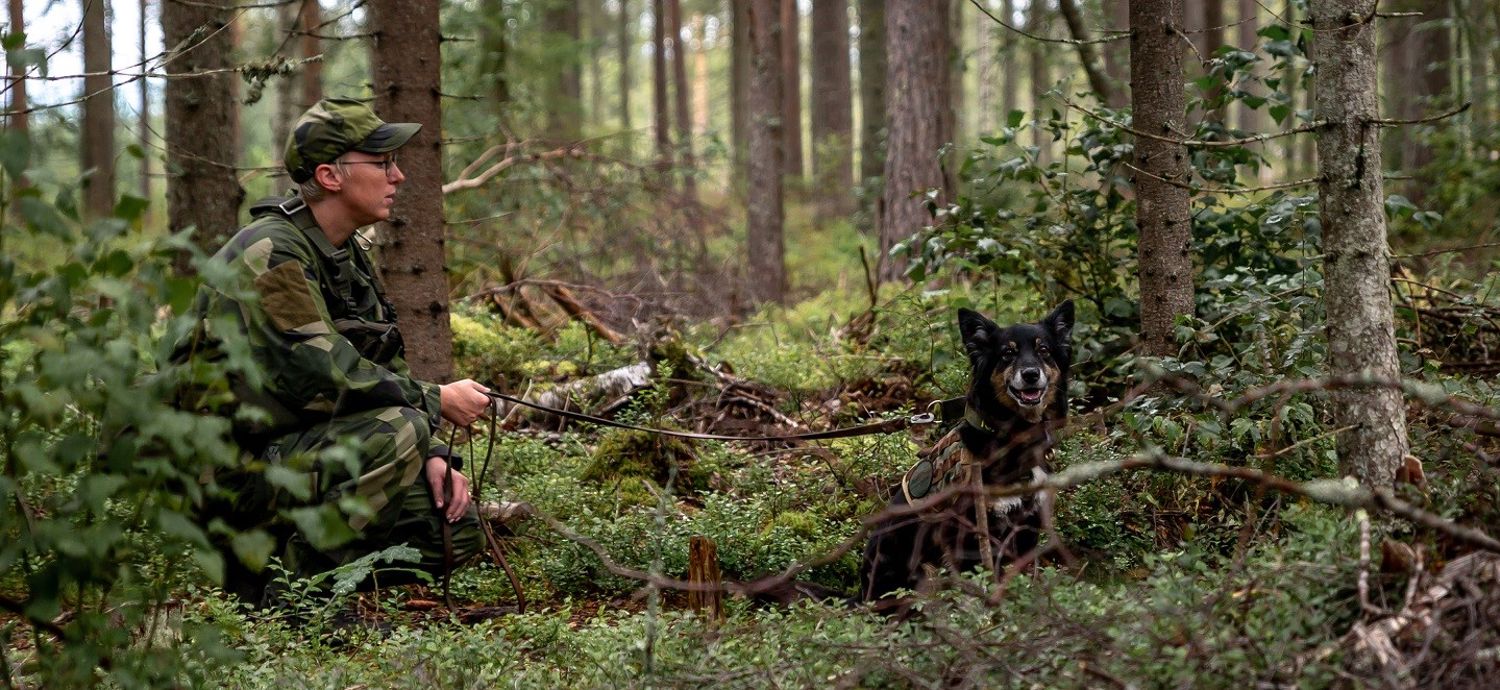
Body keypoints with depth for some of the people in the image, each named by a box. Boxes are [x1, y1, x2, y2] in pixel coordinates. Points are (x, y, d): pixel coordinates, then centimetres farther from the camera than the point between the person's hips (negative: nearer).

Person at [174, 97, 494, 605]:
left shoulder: (351, 255, 13)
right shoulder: (271, 255, -18)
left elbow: (387, 372, 14)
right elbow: (324, 377, -26)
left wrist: (431, 455, -2)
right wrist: (436, 401, -17)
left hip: (312, 448, 9)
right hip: (240, 469, -9)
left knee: (455, 528, 2)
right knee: (395, 434, -29)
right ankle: (285, 577, -18)